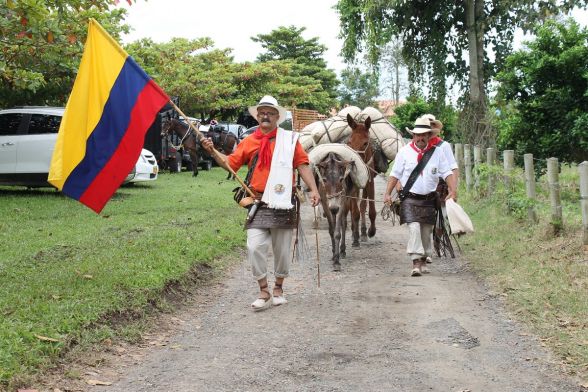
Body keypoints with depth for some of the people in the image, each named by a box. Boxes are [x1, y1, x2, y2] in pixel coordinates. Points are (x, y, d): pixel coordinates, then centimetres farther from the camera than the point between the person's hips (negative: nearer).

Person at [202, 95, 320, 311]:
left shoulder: (290, 139, 2)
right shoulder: (249, 142, 7)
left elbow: (302, 165, -1)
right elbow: (230, 163, 5)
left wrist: (313, 189, -10)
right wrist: (212, 151, -9)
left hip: (282, 204, -1)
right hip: (258, 204, 1)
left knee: (282, 249, 10)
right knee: (254, 247, -6)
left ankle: (278, 288, 29)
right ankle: (264, 292, 8)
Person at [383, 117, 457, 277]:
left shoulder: (437, 152, 2)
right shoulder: (404, 152, -1)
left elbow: (447, 173, 0)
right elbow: (395, 174, 1)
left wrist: (453, 190, -15)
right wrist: (387, 193, -7)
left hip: (429, 199, 3)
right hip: (410, 199, -2)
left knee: (426, 231, 12)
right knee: (414, 228, -17)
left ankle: (423, 259, 31)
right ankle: (416, 263, -17)